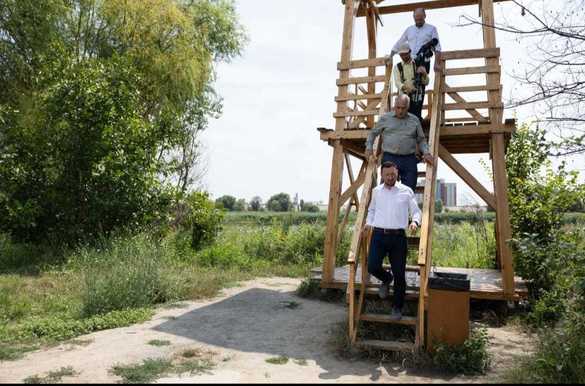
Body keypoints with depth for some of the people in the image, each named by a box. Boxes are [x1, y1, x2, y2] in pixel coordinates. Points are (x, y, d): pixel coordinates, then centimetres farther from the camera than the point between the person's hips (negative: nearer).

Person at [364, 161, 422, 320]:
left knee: (399, 274, 1)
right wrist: (369, 222, 10)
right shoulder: (376, 191, 12)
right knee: (372, 267, -11)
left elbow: (416, 211, 6)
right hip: (378, 235, 2)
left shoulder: (406, 191, 4)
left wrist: (415, 221, -14)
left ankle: (397, 307, 19)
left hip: (398, 237, -2)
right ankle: (386, 279, 25)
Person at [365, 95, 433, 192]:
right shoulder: (385, 118, 9)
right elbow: (373, 133, 18)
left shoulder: (414, 120, 13)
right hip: (389, 158, -1)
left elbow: (421, 139, 18)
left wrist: (426, 153, 3)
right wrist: (369, 147, 5)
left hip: (409, 159, 2)